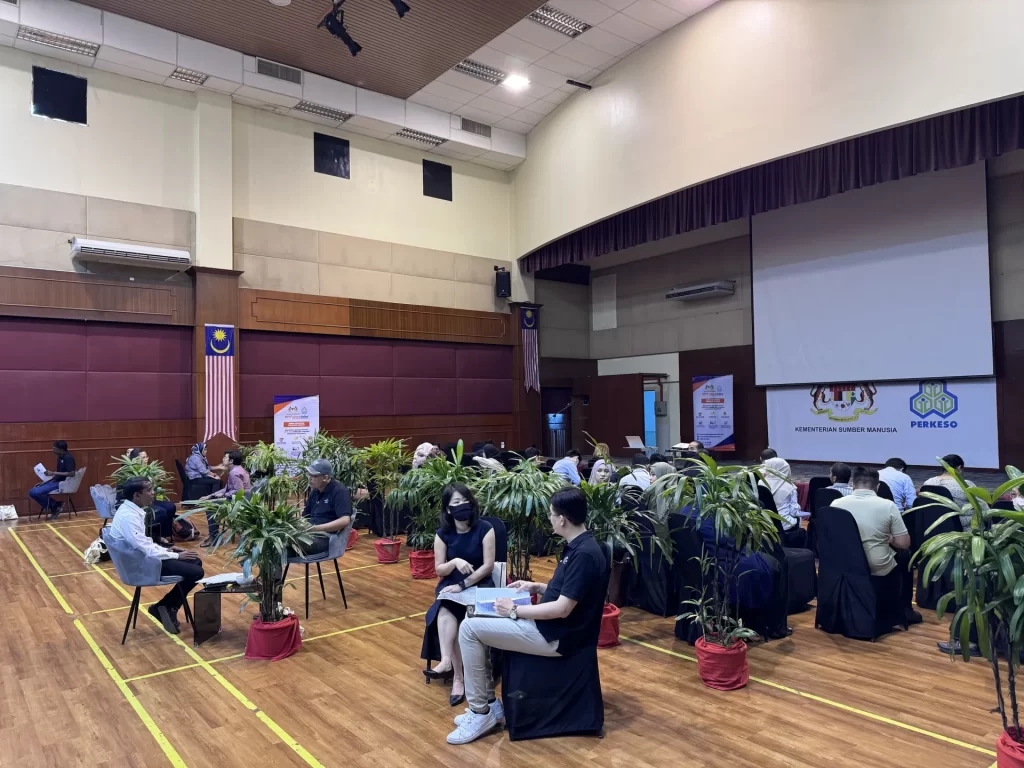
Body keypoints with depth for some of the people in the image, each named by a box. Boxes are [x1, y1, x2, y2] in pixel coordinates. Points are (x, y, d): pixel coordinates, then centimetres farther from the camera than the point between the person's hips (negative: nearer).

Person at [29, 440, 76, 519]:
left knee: (35, 492, -18)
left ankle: (55, 505, 0)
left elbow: (71, 474, -27)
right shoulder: (60, 457, 11)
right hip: (57, 481, 10)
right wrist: (45, 481, 8)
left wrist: (53, 473, -23)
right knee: (32, 492, 6)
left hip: (62, 483, -10)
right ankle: (54, 507, 6)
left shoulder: (68, 458, -18)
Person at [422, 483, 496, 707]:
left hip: (479, 585, -2)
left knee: (446, 613, -29)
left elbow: (488, 565, -12)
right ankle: (457, 676, -30)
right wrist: (455, 562, -22)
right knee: (445, 612, -29)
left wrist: (463, 585, -21)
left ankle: (448, 663, -20)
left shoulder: (484, 529, -10)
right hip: (450, 585, 3)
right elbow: (439, 570, -1)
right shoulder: (442, 534, -1)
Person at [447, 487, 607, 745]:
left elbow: (563, 608, -24)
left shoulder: (585, 554, -23)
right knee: (478, 623, 13)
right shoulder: (578, 546, 7)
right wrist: (537, 587, 12)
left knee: (470, 629, -11)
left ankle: (482, 712, 2)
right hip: (549, 626, 10)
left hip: (557, 636, -10)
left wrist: (515, 611, -16)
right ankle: (488, 703, 17)